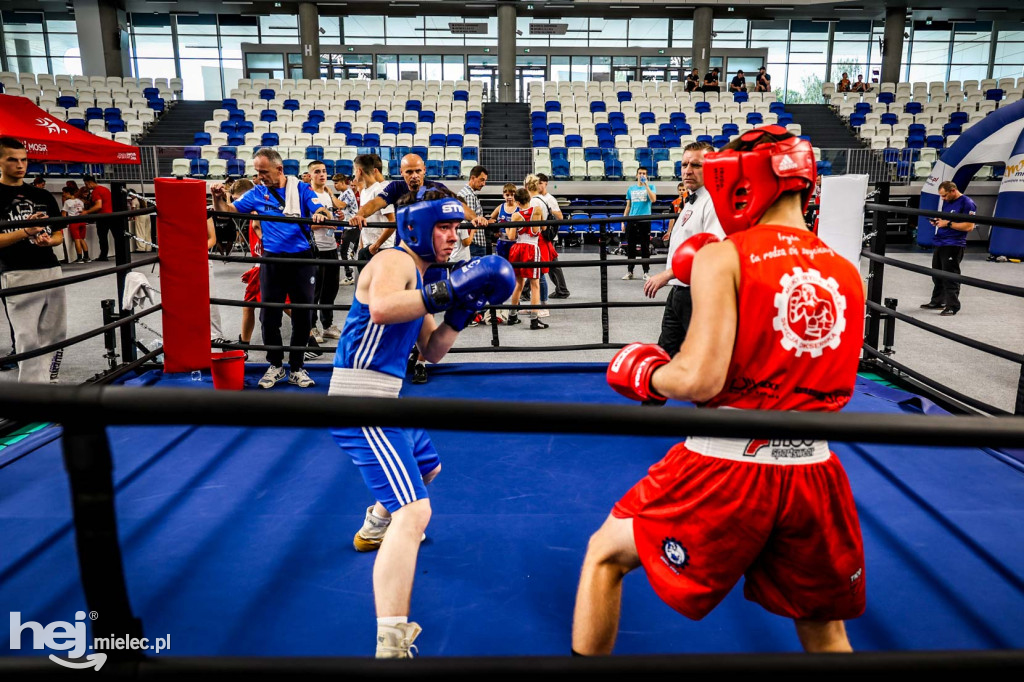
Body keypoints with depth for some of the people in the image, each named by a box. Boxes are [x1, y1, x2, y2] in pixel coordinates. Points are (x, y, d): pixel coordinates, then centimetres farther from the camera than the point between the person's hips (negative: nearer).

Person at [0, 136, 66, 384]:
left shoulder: (43, 196, 15)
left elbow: (59, 235, 17)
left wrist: (49, 240, -4)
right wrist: (26, 232, -22)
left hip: (51, 271, 6)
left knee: (56, 335, 10)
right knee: (28, 340, -7)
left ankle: (50, 384, 22)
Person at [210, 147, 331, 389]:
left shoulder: (301, 188, -1)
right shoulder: (257, 193, 4)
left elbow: (321, 212, -11)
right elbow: (228, 210, 4)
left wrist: (320, 215, -35)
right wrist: (219, 198, -18)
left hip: (301, 259, -1)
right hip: (272, 260, 2)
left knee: (302, 315, 5)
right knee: (269, 315, 3)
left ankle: (296, 368, 18)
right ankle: (276, 365, 20)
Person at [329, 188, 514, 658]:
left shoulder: (418, 277, 19)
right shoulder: (393, 261, -10)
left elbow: (432, 351, 19)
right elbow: (381, 308, -34)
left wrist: (459, 313, 5)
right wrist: (447, 290, -28)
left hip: (384, 402, 10)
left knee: (427, 467, 34)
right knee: (413, 512, -21)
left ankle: (375, 529, 58)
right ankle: (391, 646, -25)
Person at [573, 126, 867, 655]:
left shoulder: (721, 258, -8)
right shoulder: (847, 273, 7)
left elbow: (699, 377, -19)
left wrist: (644, 375, 4)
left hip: (724, 464, -5)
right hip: (813, 469, 5)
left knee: (604, 554, 19)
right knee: (824, 633, 26)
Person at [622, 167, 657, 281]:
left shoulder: (650, 187, 6)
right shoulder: (631, 189, 14)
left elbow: (653, 199, -14)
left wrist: (646, 185, -13)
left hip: (645, 220, -3)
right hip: (632, 221, 3)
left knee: (645, 247, -1)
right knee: (630, 246, 6)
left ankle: (646, 272, 5)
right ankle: (629, 271, 14)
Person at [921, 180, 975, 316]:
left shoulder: (967, 203, -11)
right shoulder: (946, 202, 16)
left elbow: (969, 226, -17)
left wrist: (948, 223, -18)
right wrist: (938, 221, 7)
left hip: (954, 245, -9)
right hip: (939, 243, 9)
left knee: (950, 277, -7)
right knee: (937, 275, 15)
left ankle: (952, 306, -2)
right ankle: (937, 301, 27)